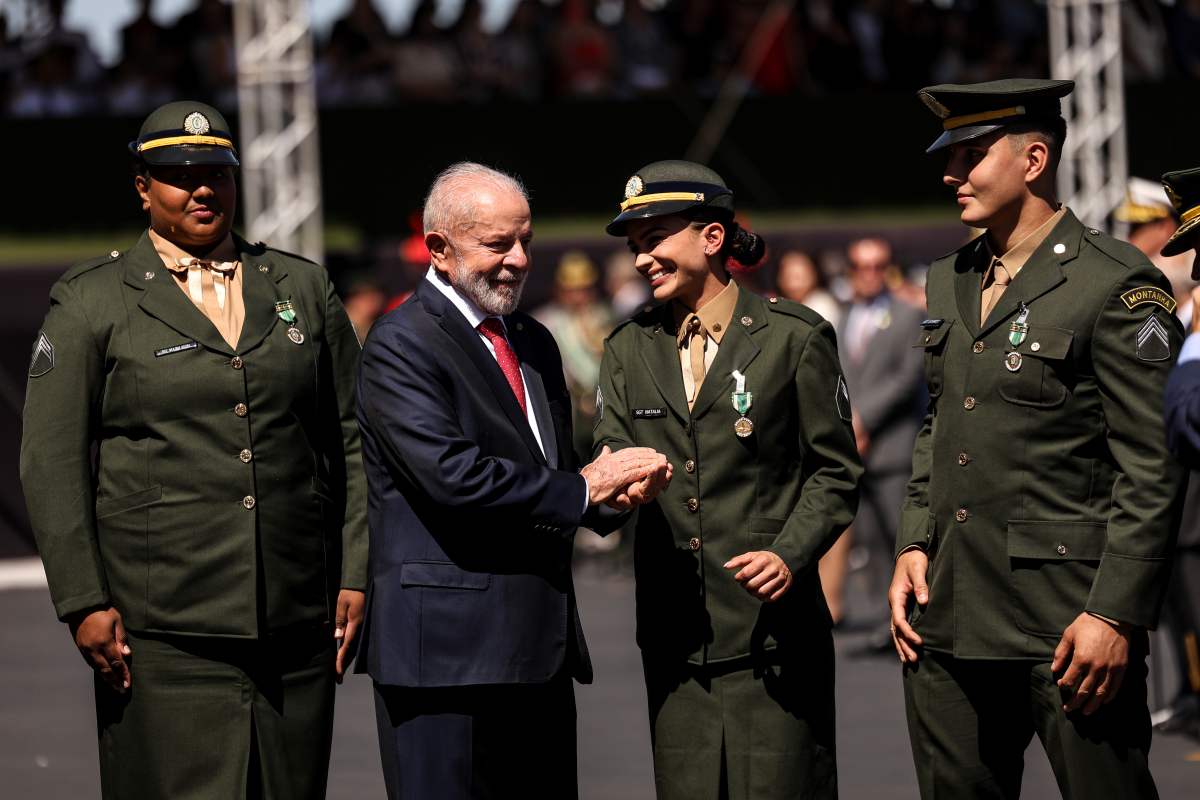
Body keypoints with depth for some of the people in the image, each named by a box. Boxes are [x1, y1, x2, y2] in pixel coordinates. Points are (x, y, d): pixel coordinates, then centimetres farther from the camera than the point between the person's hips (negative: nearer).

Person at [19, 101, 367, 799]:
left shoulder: (305, 289, 14)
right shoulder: (91, 303, 4)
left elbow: (352, 440, 15)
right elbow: (52, 463, 0)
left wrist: (355, 577, 7)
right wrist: (84, 604, -7)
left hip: (296, 622, 3)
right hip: (162, 630, -3)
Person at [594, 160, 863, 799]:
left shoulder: (793, 337, 0)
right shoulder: (629, 349, 13)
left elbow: (835, 471, 1)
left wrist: (790, 555, -15)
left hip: (772, 624, -4)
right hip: (674, 634, 4)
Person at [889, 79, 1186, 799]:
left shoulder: (1118, 286, -8)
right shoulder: (949, 282, 16)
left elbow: (1152, 470, -11)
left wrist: (1117, 615, -16)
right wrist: (913, 545, 12)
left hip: (1068, 622, -7)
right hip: (948, 619, 7)